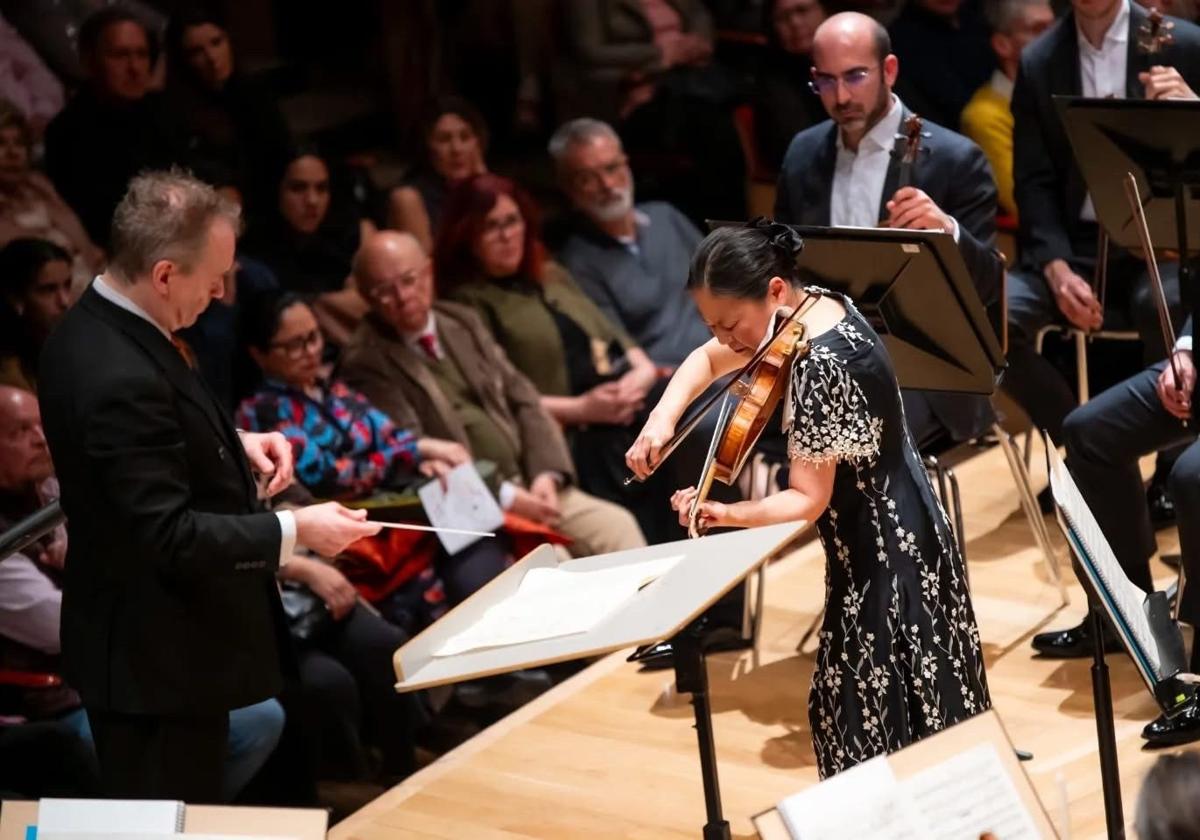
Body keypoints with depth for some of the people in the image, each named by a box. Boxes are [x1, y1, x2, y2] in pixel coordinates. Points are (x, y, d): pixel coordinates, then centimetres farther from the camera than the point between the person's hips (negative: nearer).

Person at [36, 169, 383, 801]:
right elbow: (170, 536, -28)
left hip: (136, 645, 10)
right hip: (159, 660, -10)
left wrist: (233, 444, 4)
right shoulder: (120, 379, -29)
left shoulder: (92, 326, 2)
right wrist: (295, 531, -22)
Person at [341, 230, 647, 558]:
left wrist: (547, 475, -4)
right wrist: (505, 497, -19)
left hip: (531, 485, 6)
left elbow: (523, 401, 13)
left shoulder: (462, 321, 14)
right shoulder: (366, 362, -5)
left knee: (616, 526, -11)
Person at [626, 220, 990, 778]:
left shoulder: (820, 367, -28)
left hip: (883, 556, -10)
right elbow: (707, 359, 13)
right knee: (924, 720, 19)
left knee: (880, 728, -3)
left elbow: (808, 500, -25)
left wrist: (725, 515, -38)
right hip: (900, 533, 10)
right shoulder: (818, 305, 0)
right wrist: (663, 417, -3)